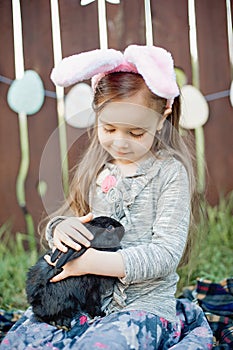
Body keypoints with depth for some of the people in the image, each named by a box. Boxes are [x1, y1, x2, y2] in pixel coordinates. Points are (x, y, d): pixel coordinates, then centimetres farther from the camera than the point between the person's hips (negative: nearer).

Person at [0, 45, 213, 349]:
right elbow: (69, 219, 17)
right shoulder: (96, 169, 10)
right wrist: (60, 228, -9)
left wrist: (94, 261, -23)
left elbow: (167, 253, -15)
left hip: (145, 300, -5)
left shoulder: (170, 172, -7)